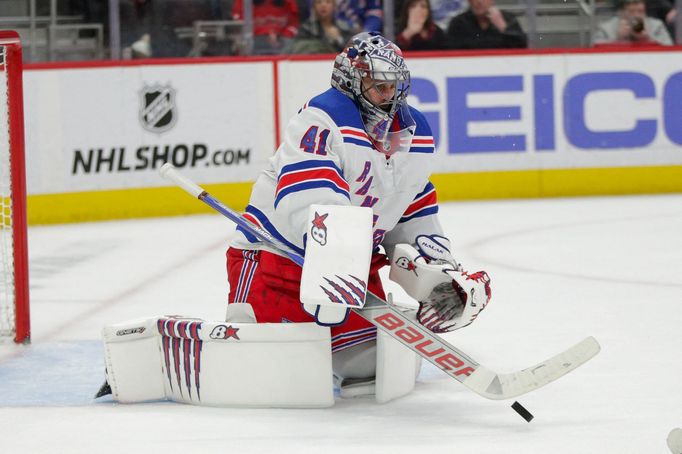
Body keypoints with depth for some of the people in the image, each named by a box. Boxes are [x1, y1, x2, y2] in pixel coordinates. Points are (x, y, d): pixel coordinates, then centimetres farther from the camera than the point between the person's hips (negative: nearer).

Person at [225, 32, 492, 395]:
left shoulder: (416, 135, 4)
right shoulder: (323, 119, -22)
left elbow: (415, 215, 14)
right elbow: (310, 200, -36)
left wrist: (440, 269, 2)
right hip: (278, 253, -7)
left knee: (373, 364, 6)